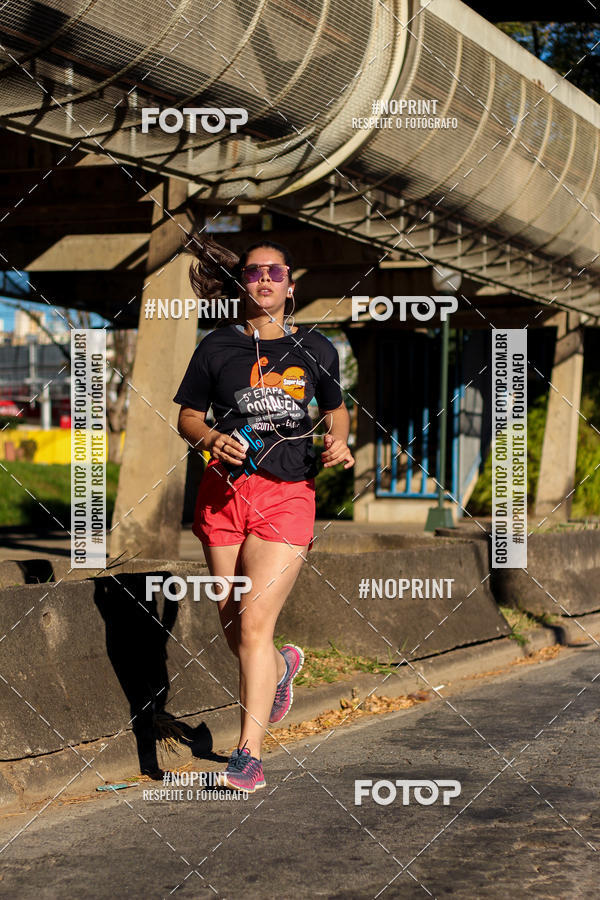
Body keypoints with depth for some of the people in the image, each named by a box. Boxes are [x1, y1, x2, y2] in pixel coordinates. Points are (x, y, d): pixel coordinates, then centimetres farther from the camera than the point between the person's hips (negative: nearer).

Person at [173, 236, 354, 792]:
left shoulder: (315, 349, 7)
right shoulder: (217, 347, 6)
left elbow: (336, 408, 22)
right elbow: (187, 416, 12)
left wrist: (338, 441, 1)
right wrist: (210, 438, -10)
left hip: (288, 494, -2)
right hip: (225, 490, 2)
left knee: (254, 621, -12)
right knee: (231, 624, 8)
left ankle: (248, 753, -7)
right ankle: (281, 666, 44)